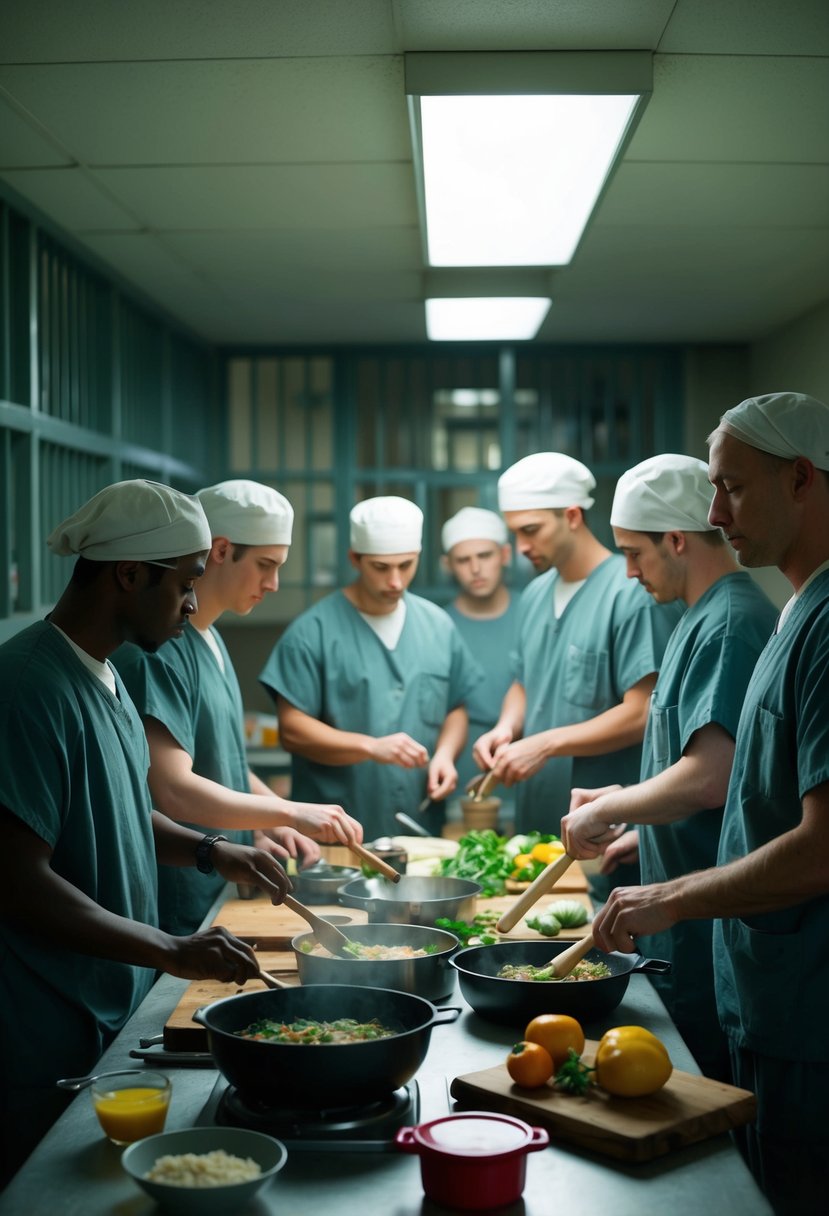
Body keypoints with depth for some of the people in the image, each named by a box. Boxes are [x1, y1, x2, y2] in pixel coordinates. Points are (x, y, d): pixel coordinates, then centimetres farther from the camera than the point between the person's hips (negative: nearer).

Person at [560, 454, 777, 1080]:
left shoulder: (730, 623, -18)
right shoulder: (708, 616, 13)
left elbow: (709, 777, -27)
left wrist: (605, 809, -14)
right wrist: (634, 832, 20)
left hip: (707, 931, -10)